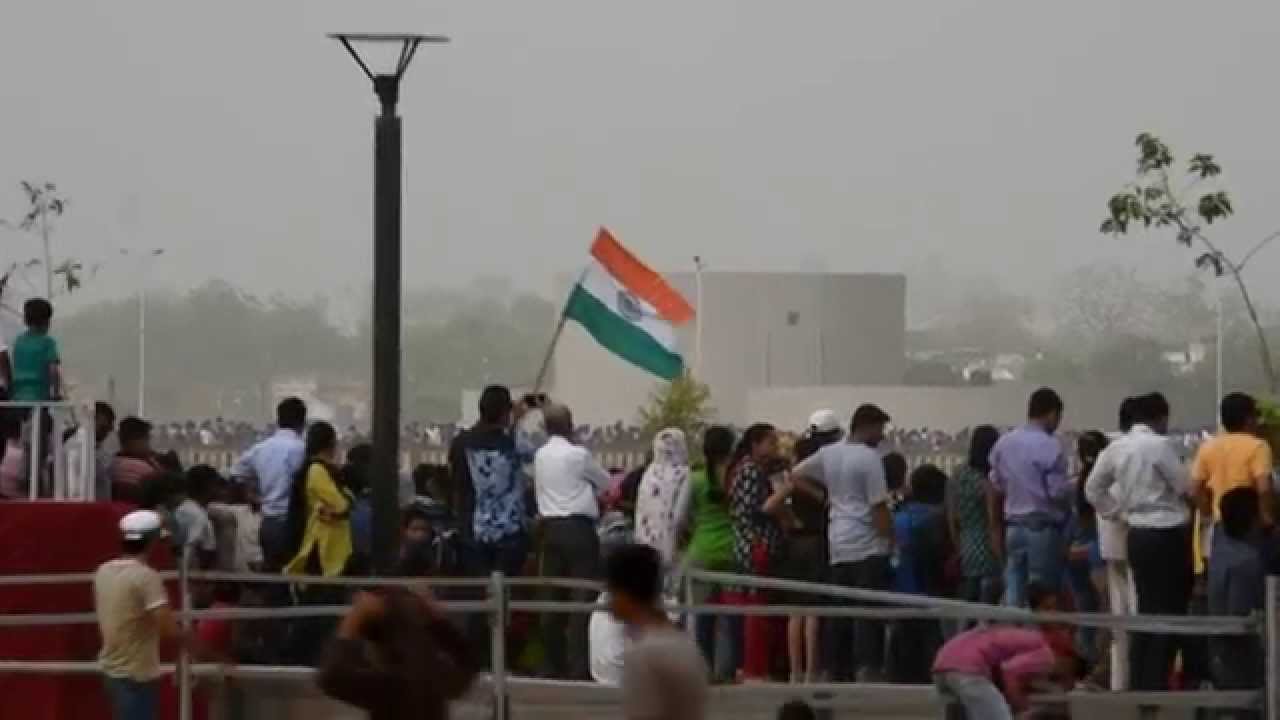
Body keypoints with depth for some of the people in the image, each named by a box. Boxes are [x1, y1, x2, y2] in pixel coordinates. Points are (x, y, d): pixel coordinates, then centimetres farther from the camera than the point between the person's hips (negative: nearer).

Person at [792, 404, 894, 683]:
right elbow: (879, 506, -13)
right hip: (868, 545, -7)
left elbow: (796, 475, 22)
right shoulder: (869, 457, -11)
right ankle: (869, 668, -18)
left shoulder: (829, 454, 11)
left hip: (838, 544, 7)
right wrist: (893, 540, -5)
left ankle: (838, 671, 10)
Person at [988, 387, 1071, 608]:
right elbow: (1059, 493, -15)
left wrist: (998, 530, 20)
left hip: (1013, 528, 6)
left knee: (1013, 597, 6)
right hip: (1043, 529, -6)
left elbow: (995, 492, 12)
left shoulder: (1004, 443, 7)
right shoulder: (1050, 446, -13)